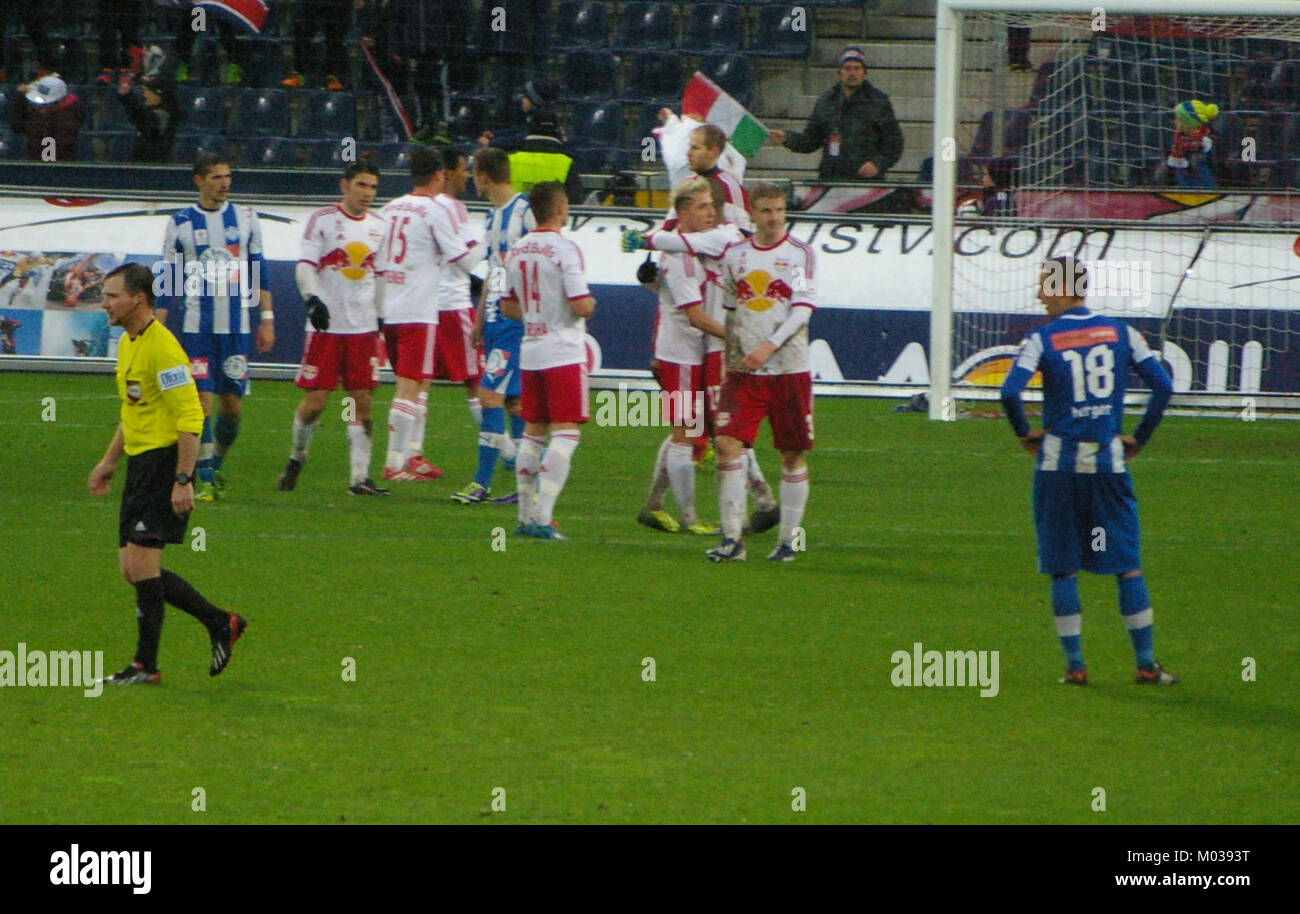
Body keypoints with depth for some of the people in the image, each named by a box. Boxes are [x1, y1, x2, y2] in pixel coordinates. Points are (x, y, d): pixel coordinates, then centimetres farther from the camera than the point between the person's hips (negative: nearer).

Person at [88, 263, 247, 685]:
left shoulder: (161, 346, -17)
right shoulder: (127, 344, 13)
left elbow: (190, 417, -20)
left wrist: (183, 479, -24)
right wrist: (109, 461, 26)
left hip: (166, 461, -10)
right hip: (139, 461, 10)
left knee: (141, 562, -10)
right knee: (133, 568, 8)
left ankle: (146, 665, -1)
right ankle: (221, 623, 20)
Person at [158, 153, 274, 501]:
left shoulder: (245, 218, 7)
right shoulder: (180, 224, 2)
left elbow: (259, 271, 12)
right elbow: (169, 281, 5)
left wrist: (267, 319, 7)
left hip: (237, 328, 2)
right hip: (196, 326, -2)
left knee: (232, 405, 4)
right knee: (201, 400, -9)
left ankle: (216, 463, 28)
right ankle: (206, 479, -4)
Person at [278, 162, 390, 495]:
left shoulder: (379, 227, 12)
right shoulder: (323, 220, -3)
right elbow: (305, 265, -10)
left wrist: (381, 317, 18)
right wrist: (313, 299, -26)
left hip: (364, 328, 4)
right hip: (326, 326, -4)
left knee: (362, 400, -1)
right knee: (316, 399, -4)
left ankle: (360, 477, 1)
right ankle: (296, 458, 20)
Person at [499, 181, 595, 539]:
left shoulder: (517, 250, 8)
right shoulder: (564, 249, -14)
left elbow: (508, 307, 14)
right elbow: (581, 306, -18)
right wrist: (590, 302, 4)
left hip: (530, 352, 7)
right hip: (564, 353, -7)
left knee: (533, 432, 15)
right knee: (565, 433, -6)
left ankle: (526, 516, 17)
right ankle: (543, 517, -15)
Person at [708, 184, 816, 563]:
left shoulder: (800, 255, -1)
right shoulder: (734, 255, 9)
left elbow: (802, 310, -9)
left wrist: (768, 347, -19)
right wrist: (731, 355, 11)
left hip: (790, 370, -2)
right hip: (743, 371, 2)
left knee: (793, 454, 2)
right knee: (728, 444, -11)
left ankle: (788, 540, 12)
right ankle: (731, 538, -10)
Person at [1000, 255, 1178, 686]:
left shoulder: (1042, 339, -5)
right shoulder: (1120, 333, 4)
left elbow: (1010, 392, -17)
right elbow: (1162, 385, -1)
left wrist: (1024, 432, 0)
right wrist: (1139, 438, 8)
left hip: (1058, 462, -2)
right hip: (1109, 462, 2)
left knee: (1062, 568, 7)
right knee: (1127, 564, 6)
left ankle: (1074, 664, 4)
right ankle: (1146, 664, 5)